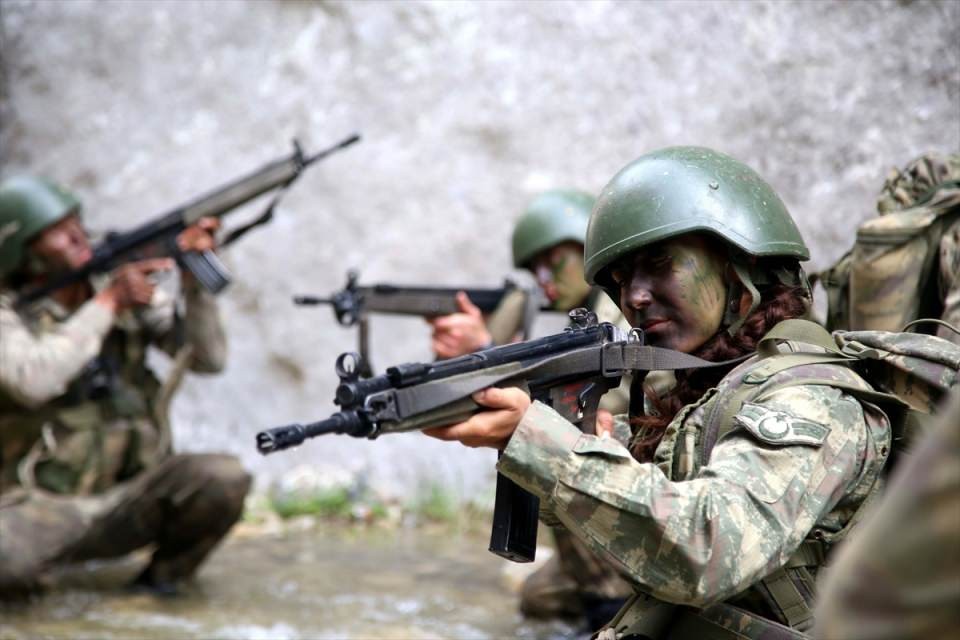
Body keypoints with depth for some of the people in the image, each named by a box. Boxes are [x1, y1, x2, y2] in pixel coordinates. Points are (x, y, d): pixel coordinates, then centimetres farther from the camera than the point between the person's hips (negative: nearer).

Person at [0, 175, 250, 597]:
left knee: (225, 479, -25)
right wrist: (107, 304, -19)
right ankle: (39, 572, 1)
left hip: (127, 501, 4)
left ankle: (161, 577, 2)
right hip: (42, 509, -4)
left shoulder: (132, 291, 5)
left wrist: (195, 282, -13)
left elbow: (207, 359, 1)